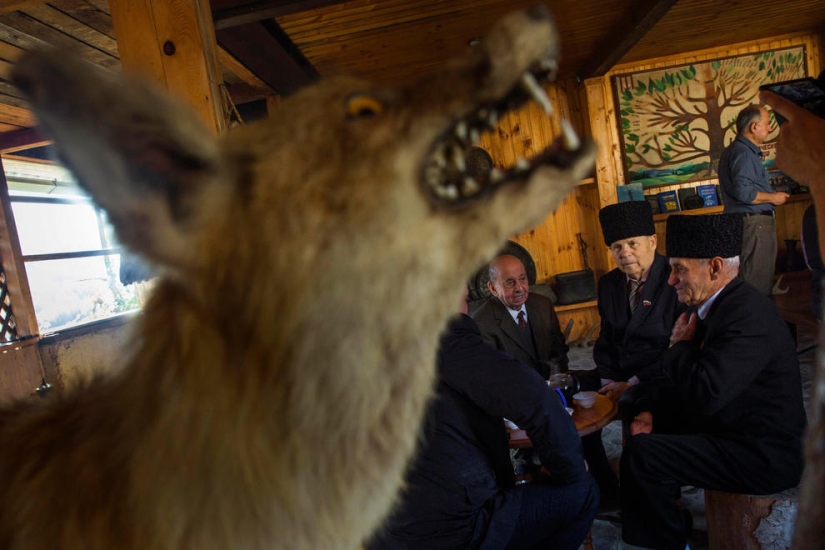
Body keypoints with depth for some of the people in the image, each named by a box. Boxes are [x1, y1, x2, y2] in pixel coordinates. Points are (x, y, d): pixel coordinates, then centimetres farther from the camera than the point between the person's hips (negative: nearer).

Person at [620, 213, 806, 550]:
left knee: (639, 452, -19)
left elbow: (705, 393, -33)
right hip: (733, 432, 10)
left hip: (764, 457, -10)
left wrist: (680, 345, -15)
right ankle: (670, 522, 25)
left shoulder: (748, 313, -25)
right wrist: (656, 415, -2)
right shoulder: (719, 305, 5)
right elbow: (692, 386, 12)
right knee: (645, 435, 11)